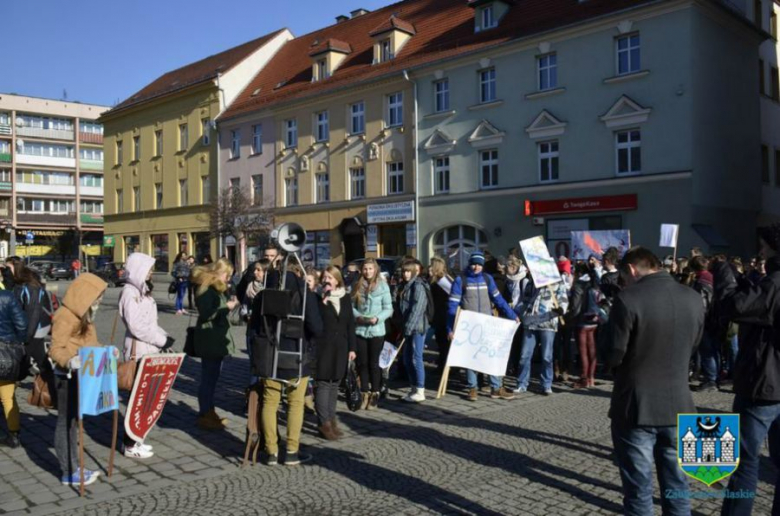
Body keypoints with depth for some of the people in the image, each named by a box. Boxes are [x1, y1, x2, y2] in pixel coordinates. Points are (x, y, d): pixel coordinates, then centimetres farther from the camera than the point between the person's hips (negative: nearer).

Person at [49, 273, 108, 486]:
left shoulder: (83, 315, 13)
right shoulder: (65, 316, -18)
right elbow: (56, 349, -24)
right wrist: (69, 361, -41)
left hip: (80, 375, 10)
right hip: (67, 377, -10)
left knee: (74, 422, 15)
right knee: (66, 423, -1)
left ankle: (73, 468, 25)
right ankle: (69, 473, 7)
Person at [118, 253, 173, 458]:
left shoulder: (141, 290, 14)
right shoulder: (130, 292, -14)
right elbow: (136, 326, -20)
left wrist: (163, 336, 4)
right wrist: (161, 341, -15)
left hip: (149, 350, 9)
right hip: (138, 351, -9)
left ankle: (133, 439, 22)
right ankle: (129, 444, 5)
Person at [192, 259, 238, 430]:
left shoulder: (216, 289, 15)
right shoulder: (206, 290, -15)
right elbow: (205, 315, -23)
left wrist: (229, 304, 7)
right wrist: (226, 307, -19)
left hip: (216, 340, 10)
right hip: (209, 342, -10)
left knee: (212, 377, 14)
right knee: (208, 378, -3)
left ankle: (209, 412, 23)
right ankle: (204, 415, 5)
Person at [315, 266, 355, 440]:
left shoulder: (345, 298, 9)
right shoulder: (318, 298, -3)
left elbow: (350, 323, 11)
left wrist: (352, 347, 8)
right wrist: (323, 301, -21)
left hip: (340, 347, 4)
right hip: (322, 346, -4)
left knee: (335, 383, 11)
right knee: (323, 383, -6)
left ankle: (332, 419, 20)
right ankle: (324, 423, -2)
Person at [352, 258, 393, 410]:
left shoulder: (383, 286, -3)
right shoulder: (358, 286, 6)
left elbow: (388, 309, -3)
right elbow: (352, 306, 7)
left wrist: (377, 318, -19)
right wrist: (357, 316, -12)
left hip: (376, 330, -3)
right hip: (360, 329, 3)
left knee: (374, 363, 5)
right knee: (362, 363, 8)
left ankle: (375, 394, 16)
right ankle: (365, 393, 20)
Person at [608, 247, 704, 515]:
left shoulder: (628, 299, -18)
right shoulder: (693, 298, 1)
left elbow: (613, 355, -14)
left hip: (636, 406, -5)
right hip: (678, 405, 5)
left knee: (638, 492, 6)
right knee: (677, 488, 16)